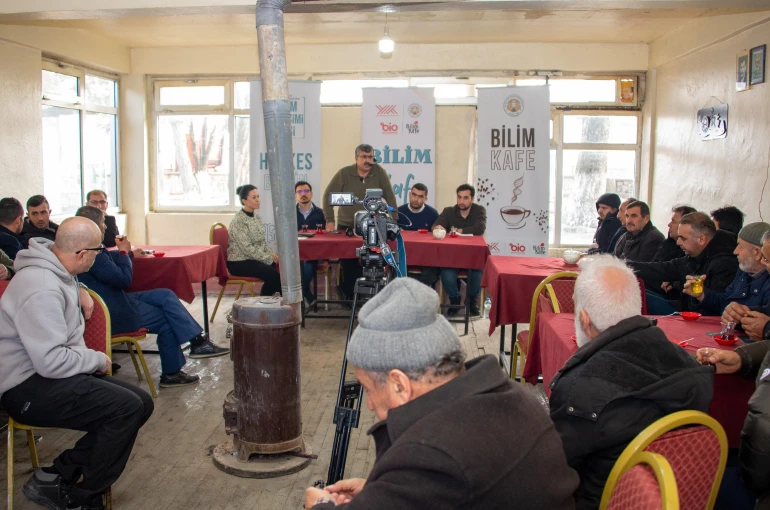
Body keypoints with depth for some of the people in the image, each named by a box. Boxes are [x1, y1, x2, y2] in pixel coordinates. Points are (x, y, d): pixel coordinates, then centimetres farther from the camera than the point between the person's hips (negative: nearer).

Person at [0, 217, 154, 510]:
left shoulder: (57, 272, 8)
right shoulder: (42, 289, -24)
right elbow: (51, 362, -30)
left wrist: (79, 293, 15)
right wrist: (97, 359, -13)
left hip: (50, 374, 10)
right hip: (29, 387, -10)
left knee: (141, 403, -2)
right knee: (128, 408, -24)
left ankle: (59, 474, -1)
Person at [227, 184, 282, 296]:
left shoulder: (257, 216, 8)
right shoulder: (238, 220, -16)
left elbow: (263, 241, 14)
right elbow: (247, 248, -21)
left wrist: (271, 254, -4)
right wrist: (269, 258, -18)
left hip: (254, 258, 8)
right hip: (239, 262, -8)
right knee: (272, 274, -24)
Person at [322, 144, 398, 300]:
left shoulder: (379, 172, -2)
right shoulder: (344, 173, -5)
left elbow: (390, 197, 0)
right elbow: (328, 196, -3)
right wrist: (330, 220, -8)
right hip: (346, 226, 0)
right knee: (348, 266, 1)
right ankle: (348, 297, 15)